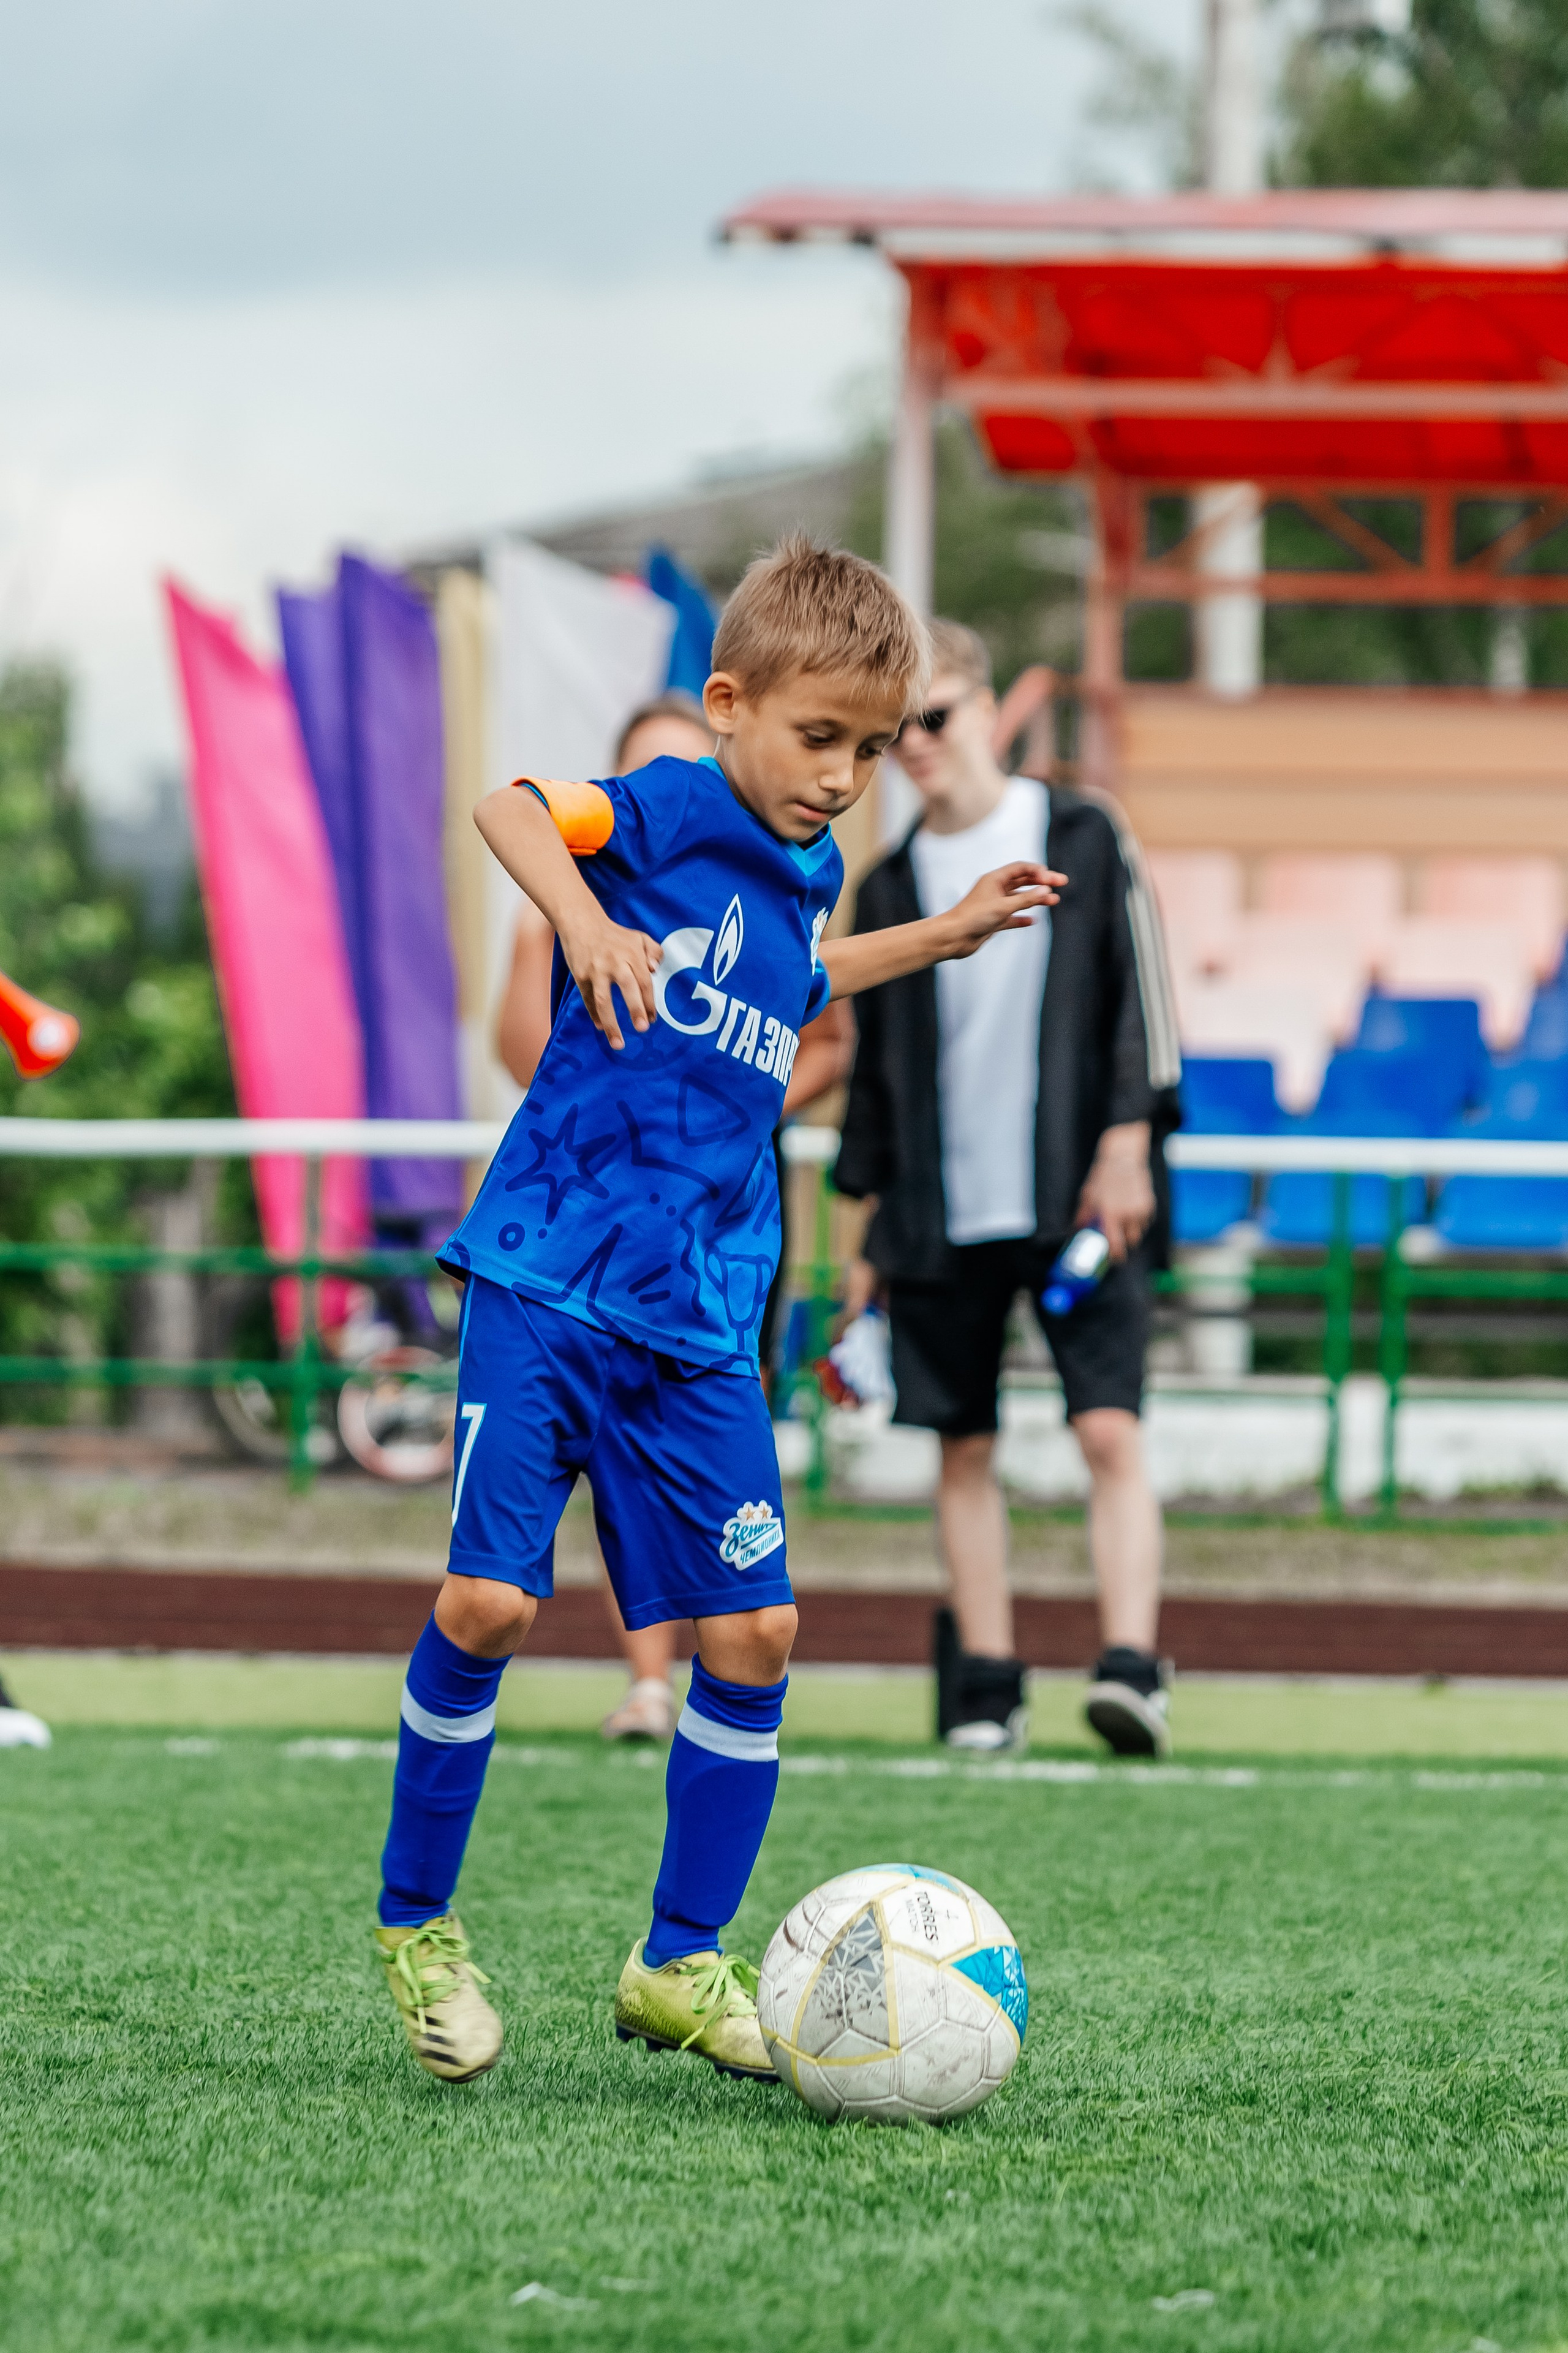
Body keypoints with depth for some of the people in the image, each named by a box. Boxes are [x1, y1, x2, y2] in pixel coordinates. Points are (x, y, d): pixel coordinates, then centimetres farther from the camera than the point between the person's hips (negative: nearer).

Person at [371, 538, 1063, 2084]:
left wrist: (943, 936, 36)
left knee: (754, 1632, 1)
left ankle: (681, 1964, 14)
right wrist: (589, 924, -40)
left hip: (698, 1323, 7)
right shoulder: (674, 812, -7)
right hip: (547, 1278, -7)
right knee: (488, 1602, -10)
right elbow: (509, 807, -25)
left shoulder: (806, 874, 15)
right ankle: (416, 1925, 10)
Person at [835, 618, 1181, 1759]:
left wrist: (1128, 1141, -11)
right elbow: (875, 1064, 15)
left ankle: (1133, 1668, -19)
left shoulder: (1083, 838, 2)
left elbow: (1141, 993, 0)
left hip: (1077, 1203, -3)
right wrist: (871, 1230, 12)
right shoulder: (890, 888, 11)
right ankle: (985, 1688, 10)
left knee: (1111, 1430, -13)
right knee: (965, 1449, 4)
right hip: (943, 1218, 3)